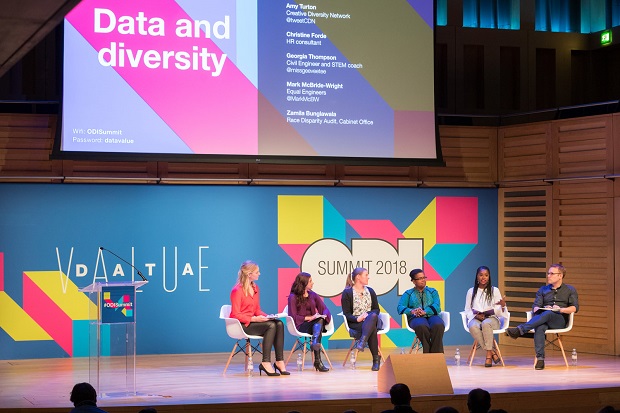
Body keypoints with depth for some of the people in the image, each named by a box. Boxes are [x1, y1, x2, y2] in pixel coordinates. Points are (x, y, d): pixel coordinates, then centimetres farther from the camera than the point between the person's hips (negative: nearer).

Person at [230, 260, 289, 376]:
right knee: (271, 326, -28)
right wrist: (254, 319, -24)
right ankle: (266, 363, -26)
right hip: (241, 325, -8)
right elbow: (236, 315, -16)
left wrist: (267, 316, -2)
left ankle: (279, 361, -20)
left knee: (279, 324, -17)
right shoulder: (237, 290, -13)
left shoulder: (255, 288, 13)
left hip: (252, 321, 8)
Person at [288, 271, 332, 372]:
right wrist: (309, 318, -17)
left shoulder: (313, 295, 20)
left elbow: (325, 309, 11)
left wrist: (323, 316, -14)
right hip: (300, 326, -4)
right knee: (319, 321, -34)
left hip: (315, 324, 4)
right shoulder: (293, 297, 3)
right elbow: (293, 317, -6)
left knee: (320, 321, -34)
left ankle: (315, 344, -61)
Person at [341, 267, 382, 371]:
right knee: (372, 329, -38)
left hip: (372, 320, 3)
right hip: (355, 323, -3)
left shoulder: (370, 291, 19)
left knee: (373, 316, -39)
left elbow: (376, 309, 14)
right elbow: (346, 314, -3)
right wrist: (357, 319, -24)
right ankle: (376, 358, -40)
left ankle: (361, 343, -54)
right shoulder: (347, 293, 3)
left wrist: (369, 316, -10)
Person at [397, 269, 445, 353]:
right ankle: (427, 353, -35)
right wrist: (411, 311, -19)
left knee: (438, 326, -37)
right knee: (422, 326, -41)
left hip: (431, 316, 1)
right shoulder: (408, 294, 20)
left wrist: (425, 312, -16)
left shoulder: (433, 292, 23)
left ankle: (436, 353, -34)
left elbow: (437, 306, 4)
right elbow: (400, 307, 4)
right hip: (416, 318, -1)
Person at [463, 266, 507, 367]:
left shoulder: (494, 290, 11)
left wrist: (503, 306, -19)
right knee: (473, 326, -37)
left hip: (491, 318, -1)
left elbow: (500, 312, 5)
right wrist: (476, 315, -6)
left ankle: (488, 355, -32)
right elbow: (467, 310, 15)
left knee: (486, 323, -40)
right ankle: (492, 352, -31)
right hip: (475, 318, 1)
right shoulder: (471, 291, 14)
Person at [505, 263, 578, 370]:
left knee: (547, 314, -38)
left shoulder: (570, 290, 16)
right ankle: (540, 358, -44)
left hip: (560, 320, -2)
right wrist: (543, 309, -12)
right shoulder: (543, 290, 24)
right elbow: (535, 307, 12)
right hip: (543, 319, 2)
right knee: (539, 328, -37)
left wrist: (561, 309, -13)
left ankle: (520, 330, -50)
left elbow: (575, 308, 4)